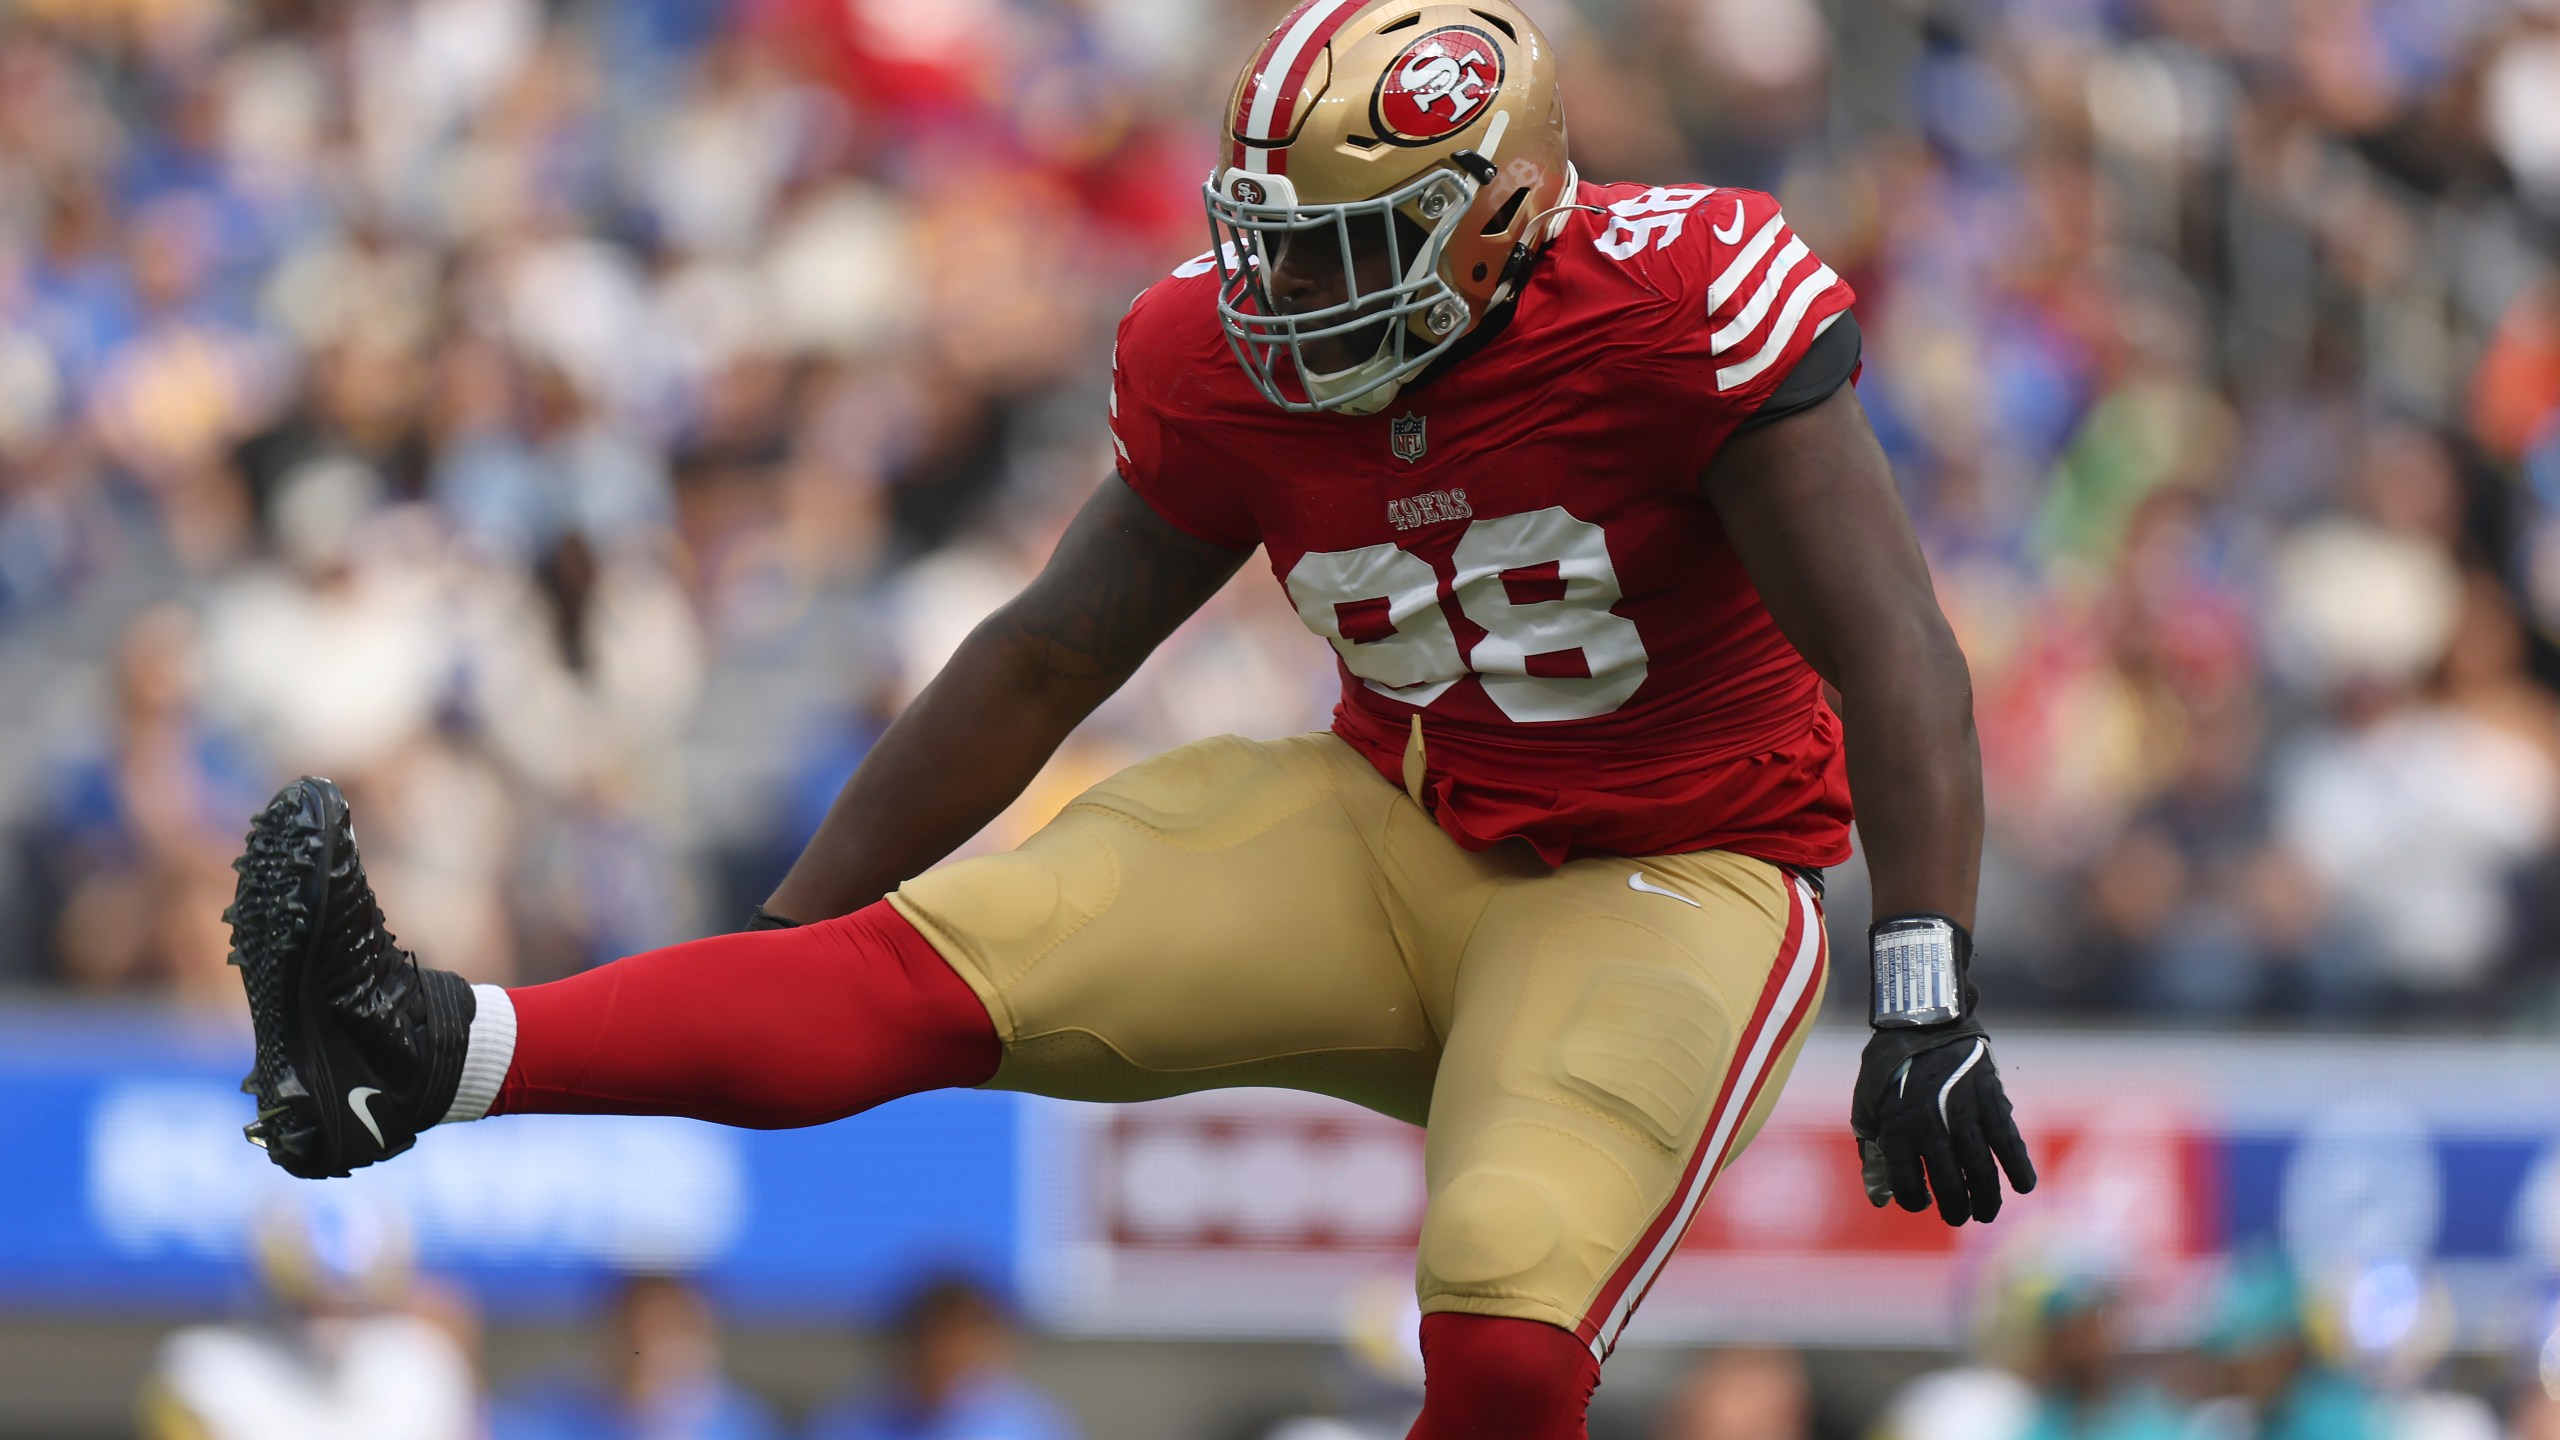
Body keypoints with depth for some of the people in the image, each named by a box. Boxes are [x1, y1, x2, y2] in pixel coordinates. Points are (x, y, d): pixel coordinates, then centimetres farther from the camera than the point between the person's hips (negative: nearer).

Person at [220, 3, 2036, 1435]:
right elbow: (1040, 663, 7)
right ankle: (432, 1054, -30)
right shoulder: (1240, 372, -3)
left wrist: (1928, 1008, -30)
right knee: (942, 962, -15)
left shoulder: (1680, 310, -21)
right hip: (1399, 844, 5)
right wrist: (778, 934, 7)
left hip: (1663, 886, -5)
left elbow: (1893, 658, -22)